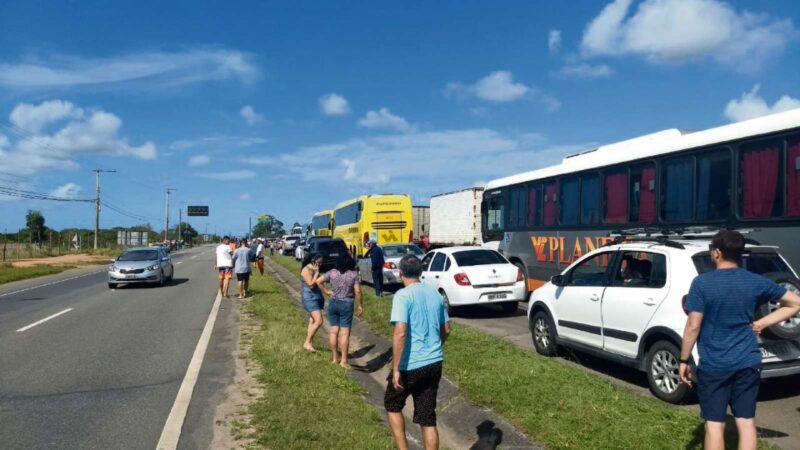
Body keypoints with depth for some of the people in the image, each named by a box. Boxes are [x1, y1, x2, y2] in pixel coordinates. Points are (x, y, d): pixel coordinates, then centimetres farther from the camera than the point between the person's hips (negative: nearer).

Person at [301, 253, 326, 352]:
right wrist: (316, 273, -18)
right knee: (318, 321, -17)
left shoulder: (314, 269, 13)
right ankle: (307, 343, -7)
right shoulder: (306, 270, -15)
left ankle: (310, 343, 17)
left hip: (317, 297, 9)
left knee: (312, 322, 11)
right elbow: (311, 284, -22)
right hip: (310, 298, -9)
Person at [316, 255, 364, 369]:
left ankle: (335, 358, 19)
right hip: (346, 304, -3)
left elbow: (318, 281, 2)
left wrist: (326, 291, 8)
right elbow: (357, 292, -11)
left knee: (333, 331, 10)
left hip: (333, 303, 3)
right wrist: (361, 306, -3)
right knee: (344, 333, -1)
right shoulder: (353, 274, -7)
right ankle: (343, 360, -1)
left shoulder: (332, 272, 1)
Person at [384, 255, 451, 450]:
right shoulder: (436, 294, 7)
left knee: (392, 405, 19)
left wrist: (395, 369, -18)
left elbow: (400, 333, -23)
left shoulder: (403, 295, -13)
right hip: (434, 363, 6)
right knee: (428, 417, 12)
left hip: (410, 365, -5)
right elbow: (446, 329, 15)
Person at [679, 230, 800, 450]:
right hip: (748, 363, 4)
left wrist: (684, 361, -4)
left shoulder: (702, 283, -12)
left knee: (714, 424, 4)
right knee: (746, 422, 11)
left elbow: (693, 327, -14)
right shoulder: (756, 282, 2)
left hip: (713, 366, -4)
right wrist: (761, 323, 7)